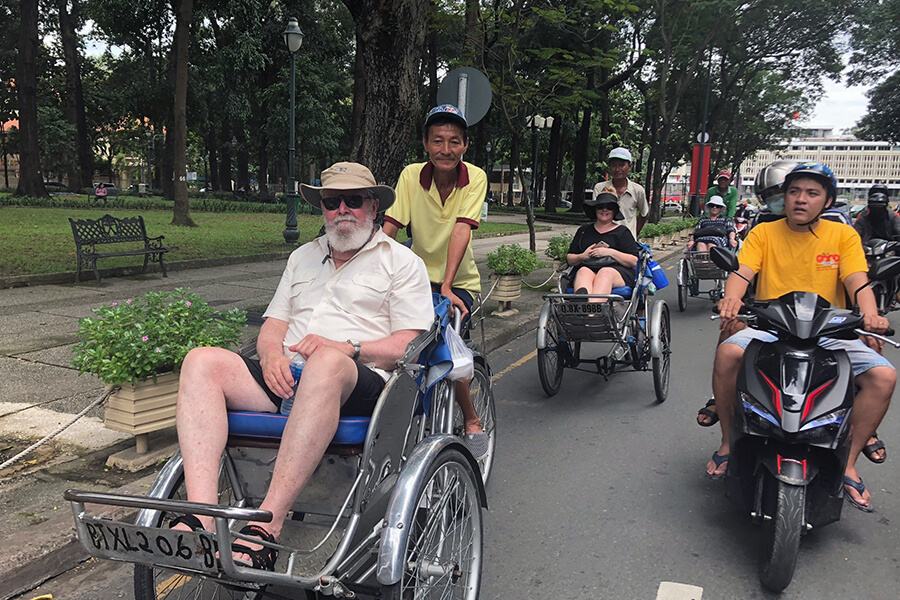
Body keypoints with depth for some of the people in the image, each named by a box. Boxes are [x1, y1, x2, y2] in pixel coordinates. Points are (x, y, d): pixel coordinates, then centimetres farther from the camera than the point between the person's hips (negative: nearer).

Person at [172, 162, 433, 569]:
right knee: (203, 361, -20)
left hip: (361, 383, -5)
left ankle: (266, 525, -40)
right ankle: (200, 517, -34)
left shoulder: (401, 262, 13)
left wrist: (346, 348, -14)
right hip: (287, 378, 5)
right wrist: (272, 355, -2)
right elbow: (272, 326, 22)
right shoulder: (303, 257, 29)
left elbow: (410, 345, 1)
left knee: (327, 364, -40)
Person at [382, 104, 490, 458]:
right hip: (418, 277, 2)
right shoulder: (412, 175, -8)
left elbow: (461, 230, -23)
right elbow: (389, 227, -14)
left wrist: (446, 286, -33)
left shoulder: (475, 178, -12)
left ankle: (472, 422, 2)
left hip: (459, 281, -2)